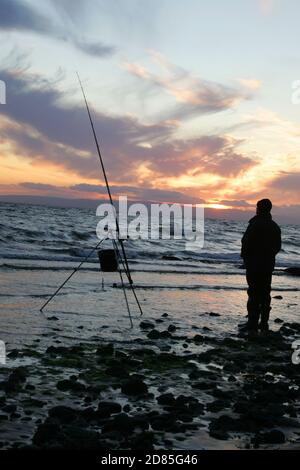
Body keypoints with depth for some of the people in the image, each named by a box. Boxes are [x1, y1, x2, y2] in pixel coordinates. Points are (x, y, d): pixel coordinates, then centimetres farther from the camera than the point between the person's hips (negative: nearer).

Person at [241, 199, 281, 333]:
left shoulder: (255, 224, -15)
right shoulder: (275, 226, 9)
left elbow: (246, 243, -15)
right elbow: (278, 246, 14)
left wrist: (245, 257, 0)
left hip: (254, 264, -7)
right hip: (269, 265, 7)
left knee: (254, 293, -4)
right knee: (265, 294, 12)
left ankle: (253, 323, -5)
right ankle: (264, 323, 16)